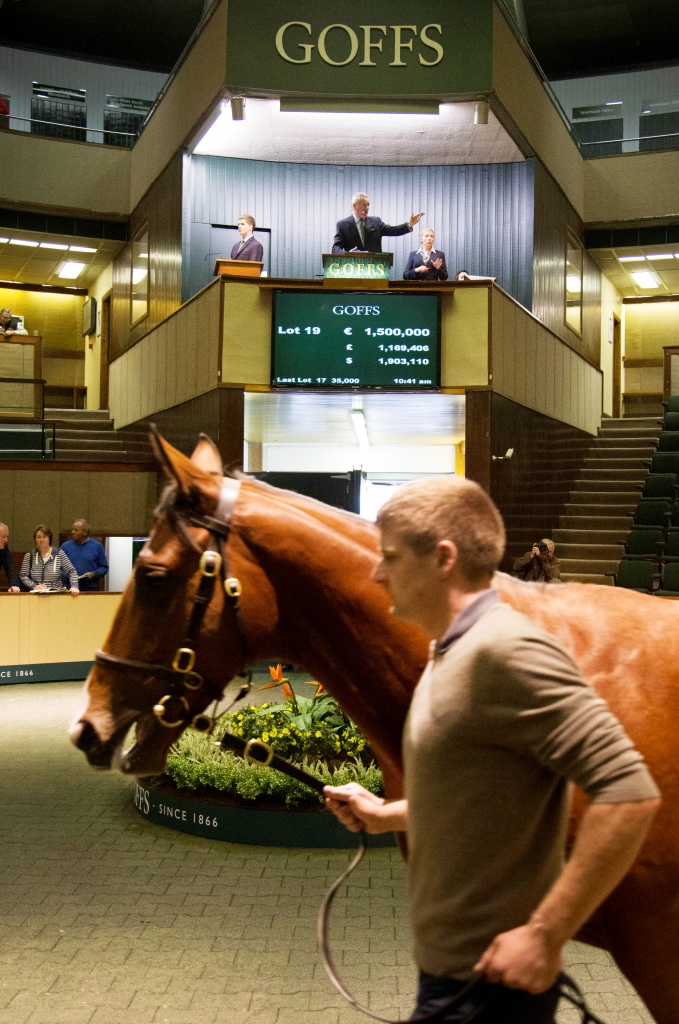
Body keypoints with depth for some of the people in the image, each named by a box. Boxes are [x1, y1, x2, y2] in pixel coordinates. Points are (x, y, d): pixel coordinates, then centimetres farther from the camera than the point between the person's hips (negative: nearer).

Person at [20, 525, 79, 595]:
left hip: (56, 595, 0)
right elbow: (23, 576, 3)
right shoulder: (29, 556, 8)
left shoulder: (59, 554, 4)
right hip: (36, 596, 0)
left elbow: (72, 572, -2)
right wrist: (34, 586, -15)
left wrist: (74, 586, -20)